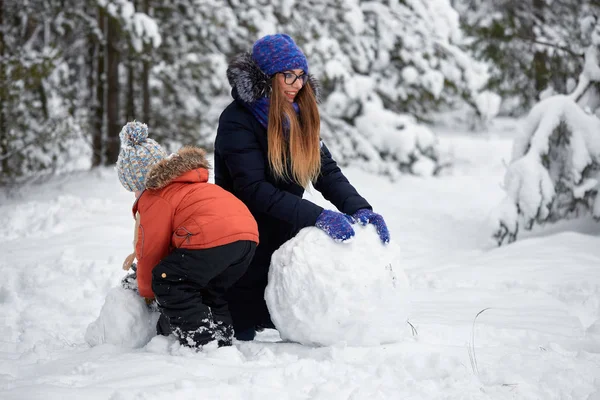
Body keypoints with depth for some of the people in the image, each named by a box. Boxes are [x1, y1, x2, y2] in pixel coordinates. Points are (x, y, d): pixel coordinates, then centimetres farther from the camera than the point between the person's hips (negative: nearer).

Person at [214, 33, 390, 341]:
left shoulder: (300, 116, 6)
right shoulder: (237, 120, -16)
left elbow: (327, 172, -2)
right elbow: (254, 190, -26)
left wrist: (359, 209, -21)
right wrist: (316, 216, -34)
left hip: (286, 240, 6)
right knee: (239, 338, -1)